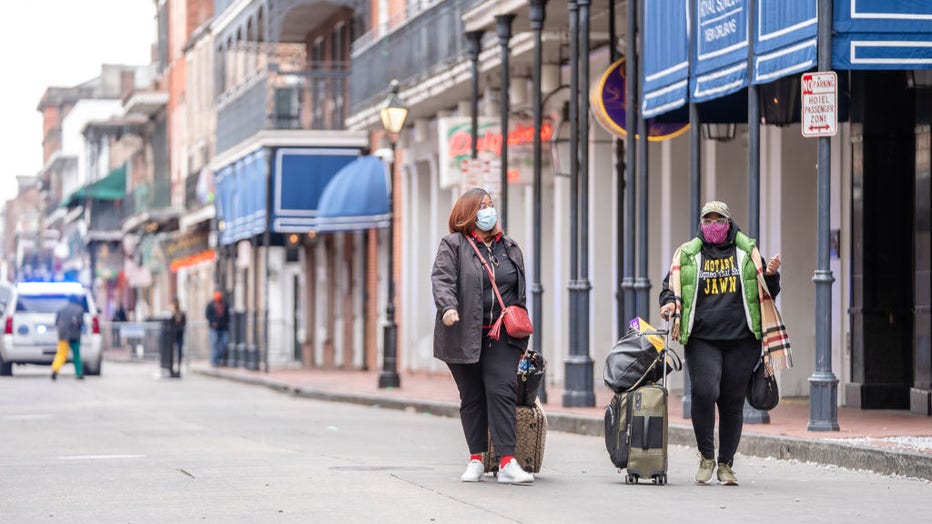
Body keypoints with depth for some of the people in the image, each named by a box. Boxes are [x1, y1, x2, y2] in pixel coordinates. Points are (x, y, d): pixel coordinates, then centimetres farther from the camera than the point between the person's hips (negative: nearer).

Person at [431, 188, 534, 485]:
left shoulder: (510, 248, 16)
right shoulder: (453, 245, 3)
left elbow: (520, 292, 20)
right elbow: (442, 279, -11)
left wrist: (521, 336, 18)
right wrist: (448, 307, -31)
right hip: (464, 335, -2)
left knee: (501, 392, -11)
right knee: (472, 397, 6)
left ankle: (507, 463, -15)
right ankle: (476, 460, 15)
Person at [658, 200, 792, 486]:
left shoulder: (747, 252, 12)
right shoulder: (687, 255, 11)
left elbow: (767, 295, 16)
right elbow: (670, 288, 15)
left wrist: (771, 274, -3)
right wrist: (670, 303, -6)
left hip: (741, 341, 1)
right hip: (702, 340, -1)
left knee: (732, 402, 2)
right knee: (704, 393, -18)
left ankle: (726, 464, 14)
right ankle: (706, 456, 0)